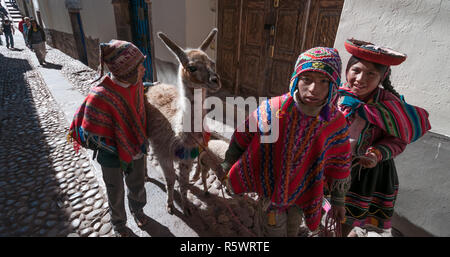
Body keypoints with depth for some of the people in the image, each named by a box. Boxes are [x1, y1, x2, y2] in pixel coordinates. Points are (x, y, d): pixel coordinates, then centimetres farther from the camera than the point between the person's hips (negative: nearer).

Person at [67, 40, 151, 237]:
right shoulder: (100, 97, -34)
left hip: (136, 148, 5)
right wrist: (118, 151, -14)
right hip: (112, 156, -5)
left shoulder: (135, 82, -15)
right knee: (116, 193, 21)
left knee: (137, 185, 26)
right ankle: (118, 224, 49)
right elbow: (92, 136, -23)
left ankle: (138, 210, 56)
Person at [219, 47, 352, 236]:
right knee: (273, 230, 13)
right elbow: (242, 137, -9)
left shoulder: (336, 123, -18)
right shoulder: (271, 110, -26)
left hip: (302, 192, 3)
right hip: (269, 184, -2)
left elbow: (339, 164, -2)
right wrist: (227, 166, 4)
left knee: (292, 230, 25)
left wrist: (338, 200, 9)